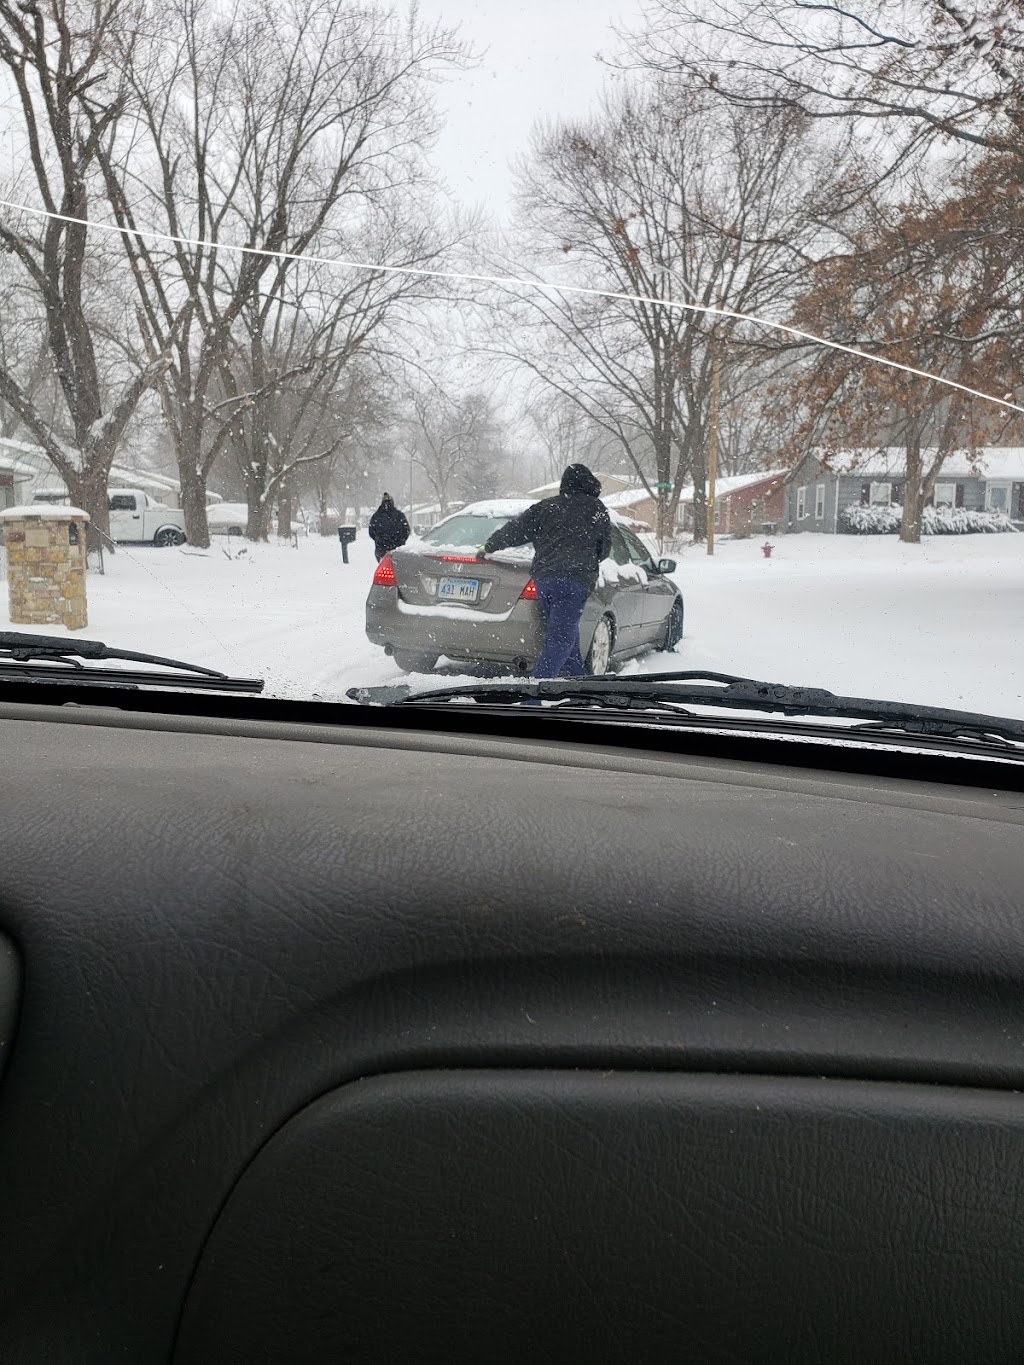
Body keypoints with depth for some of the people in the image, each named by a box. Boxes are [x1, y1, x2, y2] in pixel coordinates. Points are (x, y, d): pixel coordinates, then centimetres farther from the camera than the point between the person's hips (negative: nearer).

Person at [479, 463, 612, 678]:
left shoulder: (545, 507, 17)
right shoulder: (597, 509, 11)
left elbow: (514, 530, 18)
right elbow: (604, 549, 18)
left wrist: (488, 548, 31)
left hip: (543, 576, 4)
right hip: (575, 580, -4)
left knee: (566, 636, 16)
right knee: (560, 639, -9)